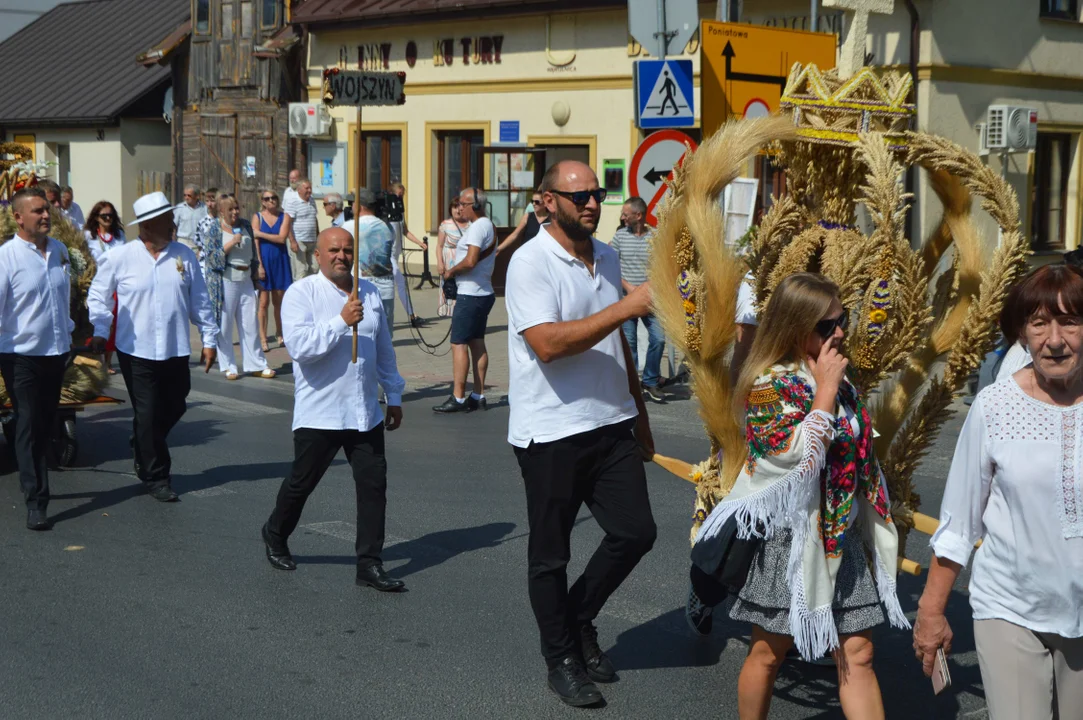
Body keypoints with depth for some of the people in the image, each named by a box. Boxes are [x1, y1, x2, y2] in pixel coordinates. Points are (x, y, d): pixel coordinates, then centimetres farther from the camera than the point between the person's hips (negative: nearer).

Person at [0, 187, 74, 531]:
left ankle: (39, 485, 30)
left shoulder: (59, 250, 5)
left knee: (46, 425, 15)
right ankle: (35, 502, -1)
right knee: (29, 428, -3)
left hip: (56, 353, 6)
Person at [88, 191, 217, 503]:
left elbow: (199, 300, 9)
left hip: (176, 351, 4)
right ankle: (155, 477, 15)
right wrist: (100, 331, -8)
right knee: (148, 416, 1)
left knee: (174, 408, 12)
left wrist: (209, 339, 9)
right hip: (136, 351, -4)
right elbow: (98, 296, 4)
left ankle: (143, 452, 39)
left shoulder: (184, 256, 4)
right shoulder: (119, 258, -4)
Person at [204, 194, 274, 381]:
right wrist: (231, 243, -19)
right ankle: (228, 367, 9)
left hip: (245, 280, 4)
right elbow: (210, 257, -11)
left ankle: (257, 365, 10)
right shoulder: (215, 231, -2)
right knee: (225, 325, 0)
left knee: (250, 324, 5)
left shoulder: (246, 226, 11)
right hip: (225, 282, -4)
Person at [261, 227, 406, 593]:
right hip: (319, 414, -5)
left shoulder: (370, 293, 10)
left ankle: (369, 563, 7)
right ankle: (275, 537, 35)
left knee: (373, 484, 0)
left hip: (365, 412, 5)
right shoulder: (301, 293, -7)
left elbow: (384, 349, 19)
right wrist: (342, 321, -26)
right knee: (301, 483, 9)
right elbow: (299, 346, -22)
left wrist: (394, 395, 20)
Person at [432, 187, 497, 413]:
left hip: (470, 295, -10)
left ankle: (458, 398, -8)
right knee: (477, 343, 11)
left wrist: (450, 271, -10)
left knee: (459, 344, -8)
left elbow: (470, 261, -26)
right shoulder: (489, 226, 16)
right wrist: (455, 272, 12)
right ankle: (478, 396, 13)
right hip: (484, 292, 10)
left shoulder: (478, 227, -16)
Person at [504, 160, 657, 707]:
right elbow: (548, 343, -27)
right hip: (551, 431, -6)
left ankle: (578, 620, 28)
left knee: (635, 533, 5)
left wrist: (640, 414, 21)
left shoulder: (606, 258, 11)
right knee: (550, 554, 6)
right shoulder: (531, 262, -13)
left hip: (612, 423, 7)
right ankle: (563, 659, 23)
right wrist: (629, 306, -28)